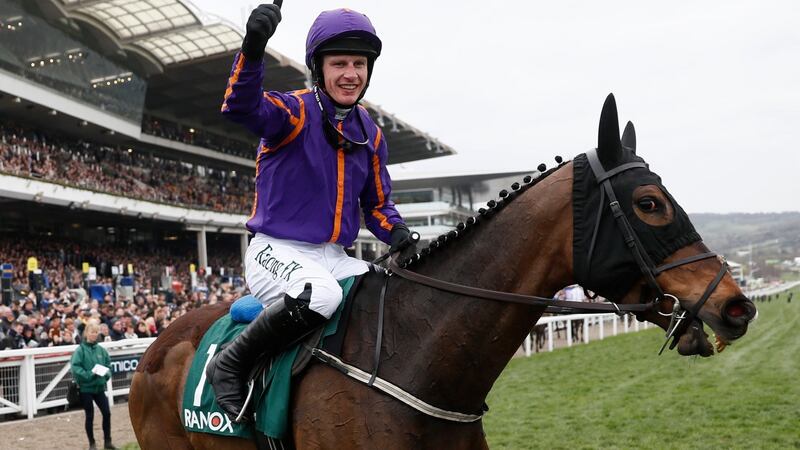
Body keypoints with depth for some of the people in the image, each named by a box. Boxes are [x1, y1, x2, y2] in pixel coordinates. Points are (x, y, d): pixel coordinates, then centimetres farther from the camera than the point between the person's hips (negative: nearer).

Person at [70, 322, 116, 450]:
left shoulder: (101, 350, 4)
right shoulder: (80, 350, -9)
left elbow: (108, 364, 11)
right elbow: (75, 367, -16)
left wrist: (107, 374, -8)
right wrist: (89, 374, -24)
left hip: (99, 387, 4)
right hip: (85, 387, -4)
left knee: (107, 413, 1)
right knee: (90, 416, 6)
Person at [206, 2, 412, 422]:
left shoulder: (370, 132, 10)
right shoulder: (295, 111, -8)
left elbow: (377, 202, 17)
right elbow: (242, 107, -31)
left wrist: (396, 232, -5)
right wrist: (252, 48, -48)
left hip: (335, 257, 6)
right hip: (277, 250, -6)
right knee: (321, 295, -36)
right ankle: (232, 363, -15)